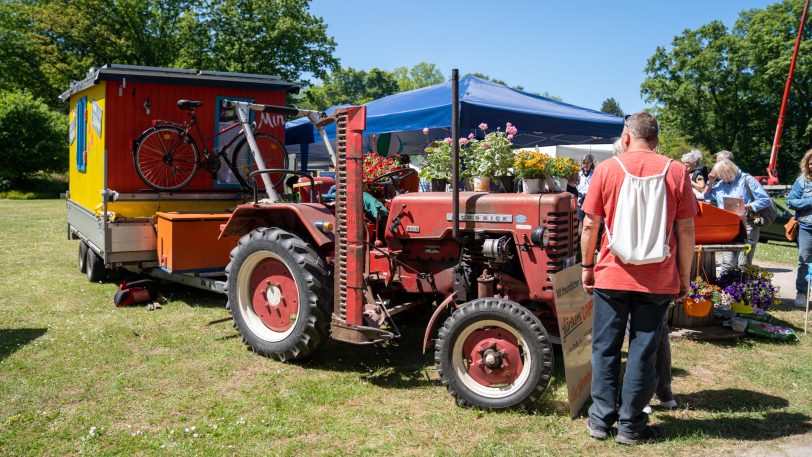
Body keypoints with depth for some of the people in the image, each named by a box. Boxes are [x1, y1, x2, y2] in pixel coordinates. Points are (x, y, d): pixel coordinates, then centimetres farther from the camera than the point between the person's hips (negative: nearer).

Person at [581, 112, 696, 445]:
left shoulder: (607, 169, -2)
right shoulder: (676, 173, -1)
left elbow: (590, 225, -1)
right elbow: (686, 231, 0)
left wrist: (587, 266, 10)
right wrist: (685, 276, 10)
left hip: (612, 277, 0)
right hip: (658, 280, 1)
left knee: (605, 349, 11)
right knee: (643, 352, 9)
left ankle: (601, 419, 18)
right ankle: (631, 425, 16)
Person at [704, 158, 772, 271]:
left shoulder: (747, 180, -3)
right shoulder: (721, 184, 15)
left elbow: (765, 200, -8)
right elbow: (707, 197, 28)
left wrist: (744, 207, -17)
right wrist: (710, 182, 13)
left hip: (747, 226, -5)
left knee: (743, 264, -6)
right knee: (727, 263, 0)